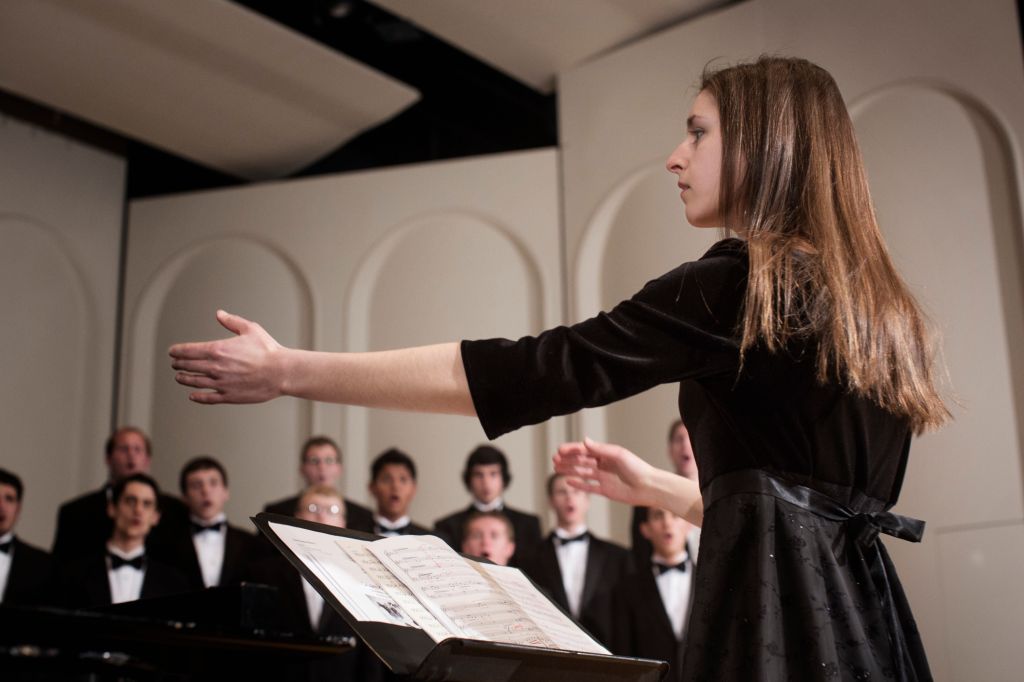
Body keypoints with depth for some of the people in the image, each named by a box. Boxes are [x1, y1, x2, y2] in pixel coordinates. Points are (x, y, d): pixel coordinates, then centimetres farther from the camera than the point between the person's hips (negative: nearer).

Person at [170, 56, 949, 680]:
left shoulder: (742, 283, -10)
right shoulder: (867, 303, 17)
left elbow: (535, 369, -12)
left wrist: (287, 371, -9)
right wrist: (654, 487, 28)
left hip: (779, 612, -9)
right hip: (856, 610, 9)